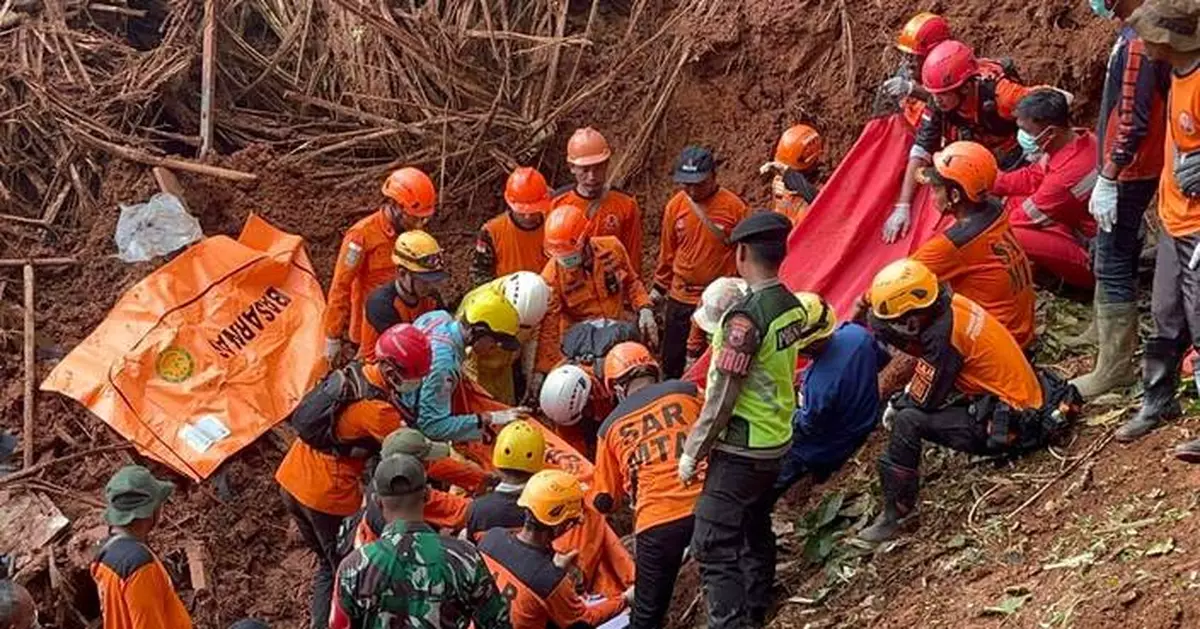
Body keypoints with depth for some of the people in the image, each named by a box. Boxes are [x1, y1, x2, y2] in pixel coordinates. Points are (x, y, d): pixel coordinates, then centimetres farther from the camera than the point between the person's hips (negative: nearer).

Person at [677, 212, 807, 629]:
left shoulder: (746, 317, -23)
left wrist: (692, 453, -11)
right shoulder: (792, 307, 1)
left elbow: (722, 396, -19)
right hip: (777, 441, 9)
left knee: (715, 548, -6)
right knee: (756, 533, 21)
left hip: (741, 449, -9)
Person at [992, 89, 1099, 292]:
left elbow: (1030, 216, -18)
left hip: (1092, 261, -10)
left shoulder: (1070, 174, -31)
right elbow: (1033, 177, 8)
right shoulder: (1077, 139, -4)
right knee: (1014, 201, 11)